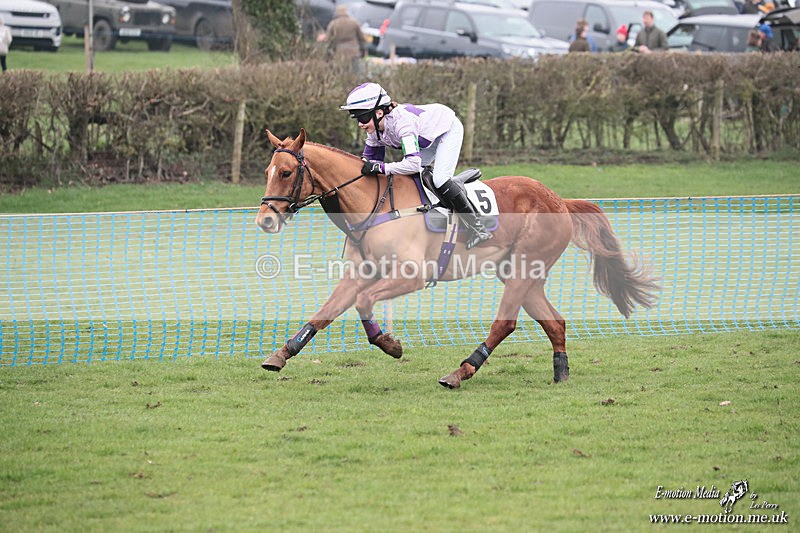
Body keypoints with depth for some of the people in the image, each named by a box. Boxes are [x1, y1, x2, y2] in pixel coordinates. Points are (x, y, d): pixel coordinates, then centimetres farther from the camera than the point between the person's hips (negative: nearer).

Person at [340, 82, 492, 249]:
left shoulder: (401, 121, -41)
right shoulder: (375, 132, -16)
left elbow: (413, 164, -49)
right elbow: (370, 159, 0)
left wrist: (381, 167, -50)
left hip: (449, 129, -9)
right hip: (428, 137, 9)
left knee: (440, 179, -23)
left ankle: (478, 228, -15)